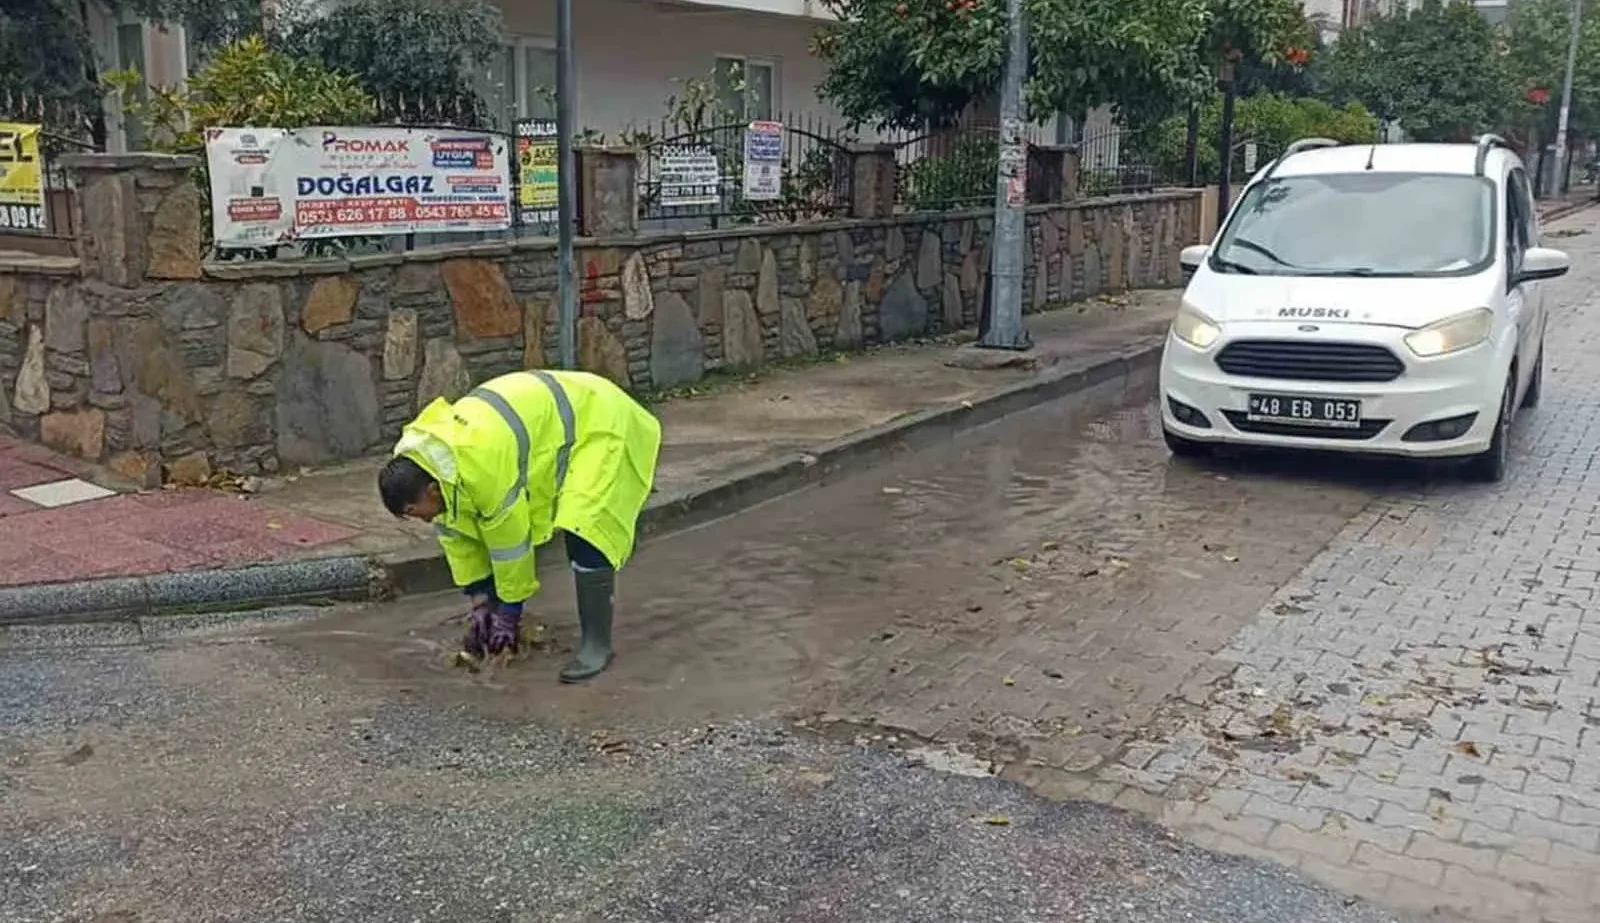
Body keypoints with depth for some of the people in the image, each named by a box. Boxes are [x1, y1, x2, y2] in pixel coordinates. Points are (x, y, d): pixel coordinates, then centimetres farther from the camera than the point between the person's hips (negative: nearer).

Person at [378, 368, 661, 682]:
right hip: (544, 419, 9)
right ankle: (488, 631, 20)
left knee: (584, 533, -24)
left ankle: (596, 643, -12)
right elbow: (456, 533, 1)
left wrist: (508, 609, -11)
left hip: (598, 422, -9)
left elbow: (510, 540, -25)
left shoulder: (483, 466, -38)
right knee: (486, 525, 6)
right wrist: (480, 600, 1)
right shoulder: (423, 456, -10)